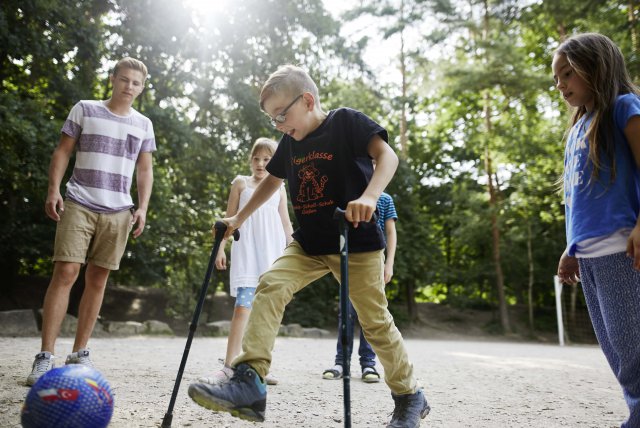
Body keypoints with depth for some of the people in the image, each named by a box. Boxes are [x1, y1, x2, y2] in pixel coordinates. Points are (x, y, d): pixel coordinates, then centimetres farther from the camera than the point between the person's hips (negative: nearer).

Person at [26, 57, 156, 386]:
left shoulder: (143, 125, 14)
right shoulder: (84, 110, 7)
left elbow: (144, 170, 15)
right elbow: (62, 152, 6)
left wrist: (142, 207, 3)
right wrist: (53, 189, -6)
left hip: (118, 211, 3)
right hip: (78, 204, -2)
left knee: (97, 279, 3)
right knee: (65, 272, -12)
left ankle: (79, 353, 12)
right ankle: (45, 355, -9)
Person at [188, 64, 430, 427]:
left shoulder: (346, 121, -9)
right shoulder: (290, 142, 10)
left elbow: (388, 155, -22)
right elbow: (272, 181, 24)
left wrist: (369, 197, -39)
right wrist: (239, 219, 23)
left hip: (357, 241, -6)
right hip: (309, 244, 6)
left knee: (375, 321, 0)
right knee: (271, 285, -15)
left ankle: (410, 396, 20)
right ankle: (250, 383, -17)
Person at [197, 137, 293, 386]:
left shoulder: (279, 188, 14)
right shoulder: (241, 183, 10)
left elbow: (286, 223, 15)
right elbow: (229, 218, 9)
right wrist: (220, 247, 2)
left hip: (273, 253, 3)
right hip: (247, 252, -2)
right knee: (243, 306, -15)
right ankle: (229, 367, -15)